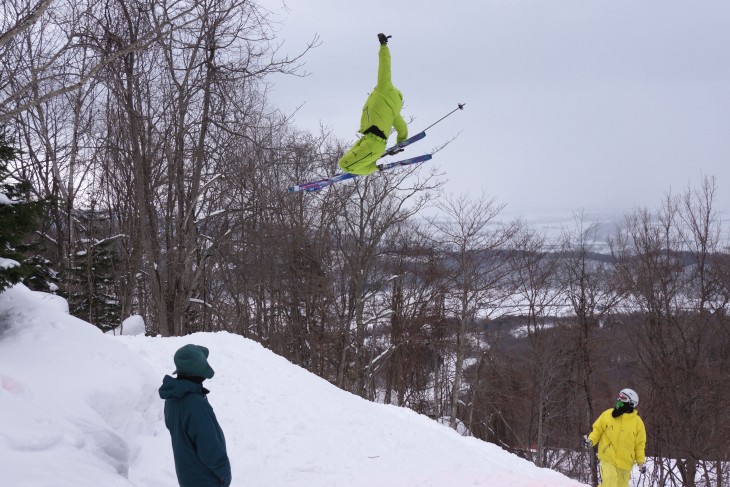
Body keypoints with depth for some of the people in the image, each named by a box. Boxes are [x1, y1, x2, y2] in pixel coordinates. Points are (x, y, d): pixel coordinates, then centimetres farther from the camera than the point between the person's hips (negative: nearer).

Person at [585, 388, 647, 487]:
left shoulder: (637, 422, 0)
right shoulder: (607, 415, 1)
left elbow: (640, 444, 6)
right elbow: (598, 430, 10)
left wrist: (641, 462, 1)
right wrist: (591, 440, -8)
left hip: (625, 463, 1)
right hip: (608, 458, -1)